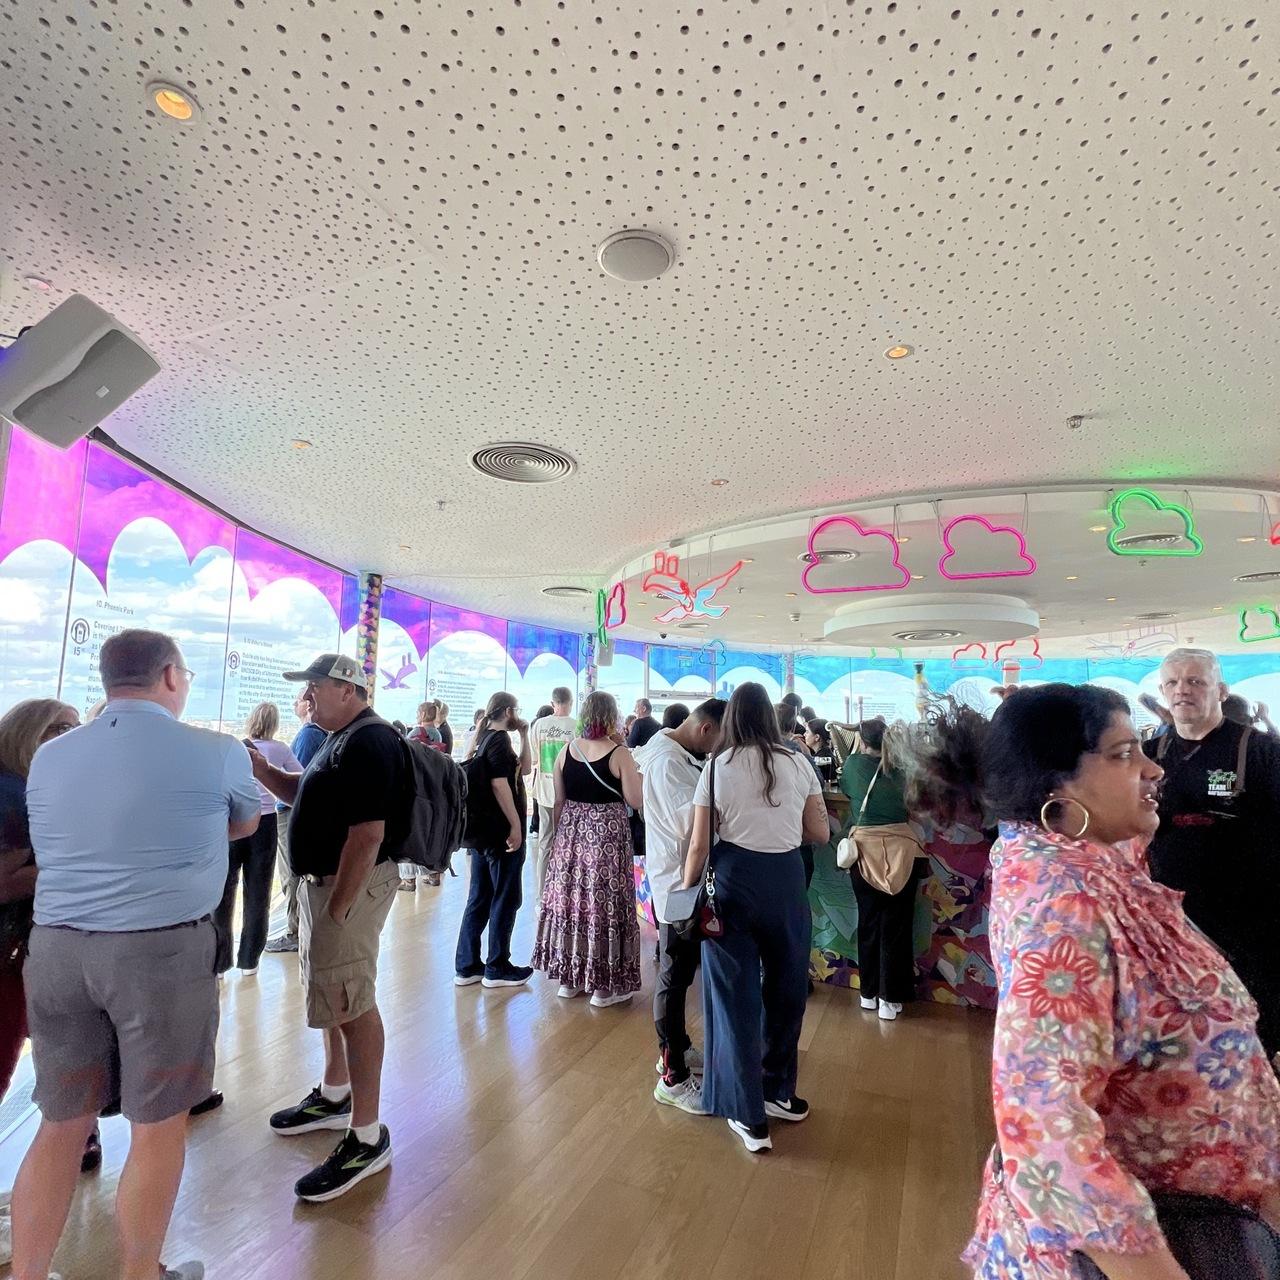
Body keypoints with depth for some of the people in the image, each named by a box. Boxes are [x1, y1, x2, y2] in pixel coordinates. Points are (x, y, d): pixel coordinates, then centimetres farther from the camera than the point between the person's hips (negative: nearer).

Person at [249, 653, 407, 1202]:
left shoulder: (370, 744, -21)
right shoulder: (342, 740, 13)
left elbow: (368, 833, -26)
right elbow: (307, 796, 21)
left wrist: (337, 908, -23)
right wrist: (261, 769, 5)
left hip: (350, 885, -11)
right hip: (322, 879, 11)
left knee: (349, 1001, -4)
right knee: (332, 992, 22)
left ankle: (367, 1136, 9)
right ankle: (334, 1095, 40)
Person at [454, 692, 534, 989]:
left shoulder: (485, 738, 15)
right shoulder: (499, 739, -13)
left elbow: (522, 769, 18)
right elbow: (500, 784, -22)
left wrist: (524, 736, 10)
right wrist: (516, 825, -20)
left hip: (482, 829, 9)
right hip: (501, 830, -9)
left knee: (479, 898, 13)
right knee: (506, 899, 2)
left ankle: (467, 967, 19)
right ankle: (497, 968, 11)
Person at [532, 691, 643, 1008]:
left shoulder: (566, 751, 1)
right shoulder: (619, 753, -12)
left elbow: (559, 802, 6)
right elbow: (635, 801, -9)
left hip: (572, 833, 5)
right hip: (608, 834, -4)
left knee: (571, 897, 14)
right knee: (604, 902, 5)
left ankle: (568, 977, 27)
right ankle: (604, 985, 16)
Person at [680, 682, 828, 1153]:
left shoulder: (718, 766, -5)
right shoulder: (799, 764, 0)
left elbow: (699, 844, -5)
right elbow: (819, 834, 6)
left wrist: (686, 895, 8)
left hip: (733, 880, -2)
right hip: (787, 880, 2)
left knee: (736, 994, 11)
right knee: (786, 988, 20)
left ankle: (750, 1115, 20)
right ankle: (777, 1092, 38)